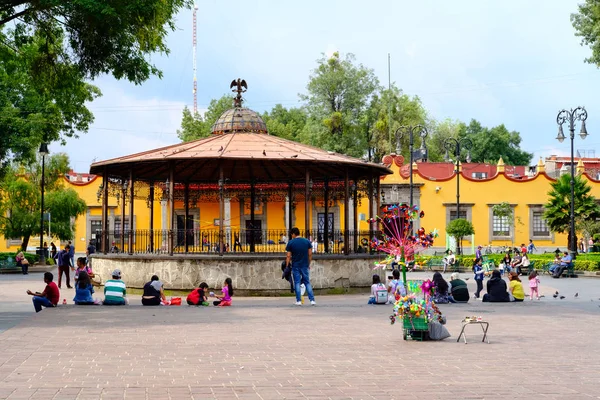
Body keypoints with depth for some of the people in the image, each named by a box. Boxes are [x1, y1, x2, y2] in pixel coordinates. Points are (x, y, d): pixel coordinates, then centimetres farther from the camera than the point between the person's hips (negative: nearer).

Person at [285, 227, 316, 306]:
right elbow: (310, 254, 3)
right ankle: (312, 300, 0)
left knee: (297, 283, 5)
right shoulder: (307, 241, 2)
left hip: (295, 266, -2)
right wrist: (309, 264, 13)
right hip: (305, 265, 2)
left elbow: (288, 256, -5)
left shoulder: (291, 243, -5)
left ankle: (298, 301, 3)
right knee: (307, 283, 8)